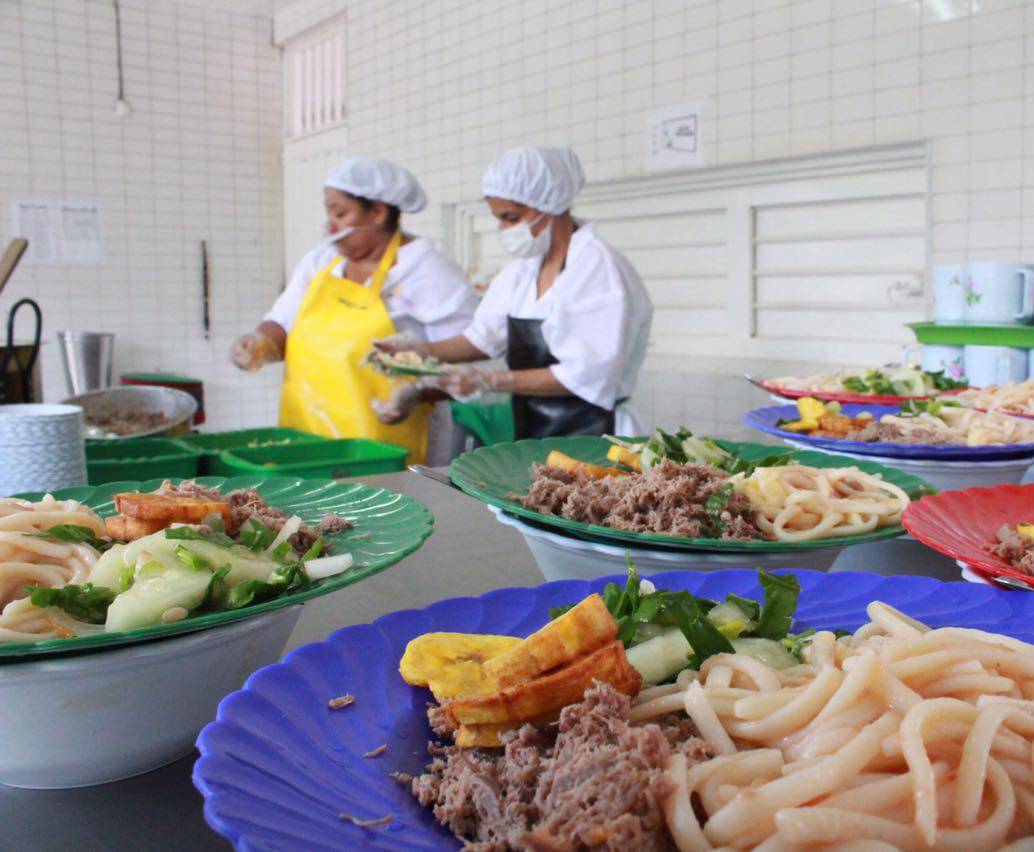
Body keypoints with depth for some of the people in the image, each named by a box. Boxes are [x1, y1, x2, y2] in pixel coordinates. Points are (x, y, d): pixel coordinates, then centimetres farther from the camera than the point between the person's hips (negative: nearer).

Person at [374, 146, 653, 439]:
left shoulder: (600, 269, -13)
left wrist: (492, 380, -20)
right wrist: (416, 351, -2)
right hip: (531, 436, 6)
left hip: (589, 439, -6)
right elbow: (484, 337, 12)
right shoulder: (524, 267, 12)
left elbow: (586, 375, -19)